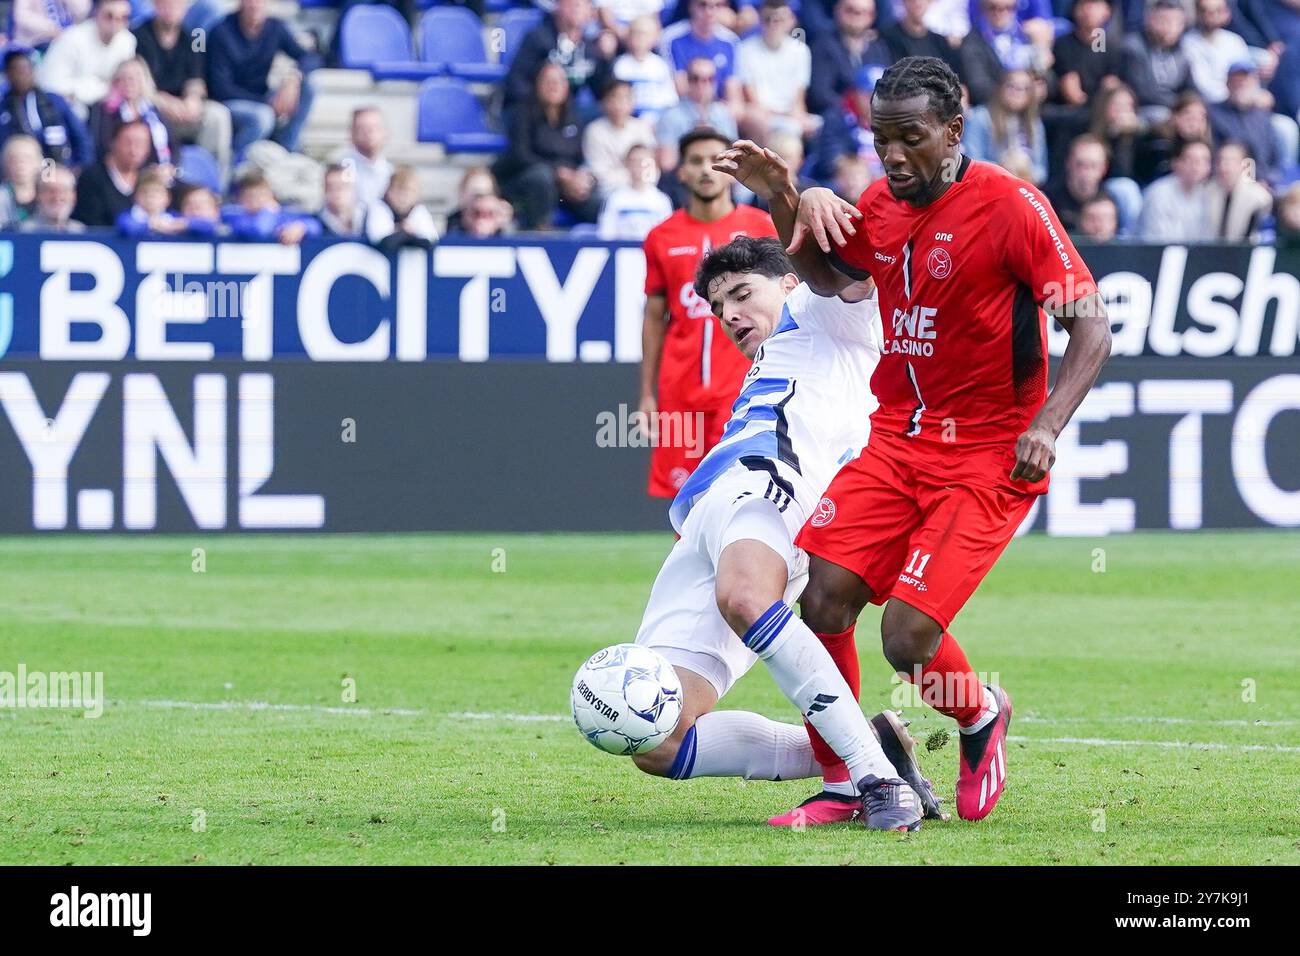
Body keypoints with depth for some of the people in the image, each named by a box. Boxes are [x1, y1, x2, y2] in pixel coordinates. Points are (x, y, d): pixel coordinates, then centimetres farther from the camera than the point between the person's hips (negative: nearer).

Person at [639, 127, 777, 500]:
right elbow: (654, 319, 15)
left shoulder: (759, 227, 2)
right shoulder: (662, 238, 9)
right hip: (680, 394, 3)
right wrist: (647, 394, 11)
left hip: (741, 388, -3)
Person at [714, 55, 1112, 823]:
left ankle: (982, 717, 18)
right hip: (897, 440, 6)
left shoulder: (1010, 206, -13)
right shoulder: (882, 204, 7)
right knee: (823, 600, -10)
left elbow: (1092, 327, -14)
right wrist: (784, 202, 10)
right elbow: (829, 276, 28)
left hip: (987, 458, -6)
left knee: (908, 637, -16)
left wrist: (1046, 426, -27)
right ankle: (840, 783, 7)